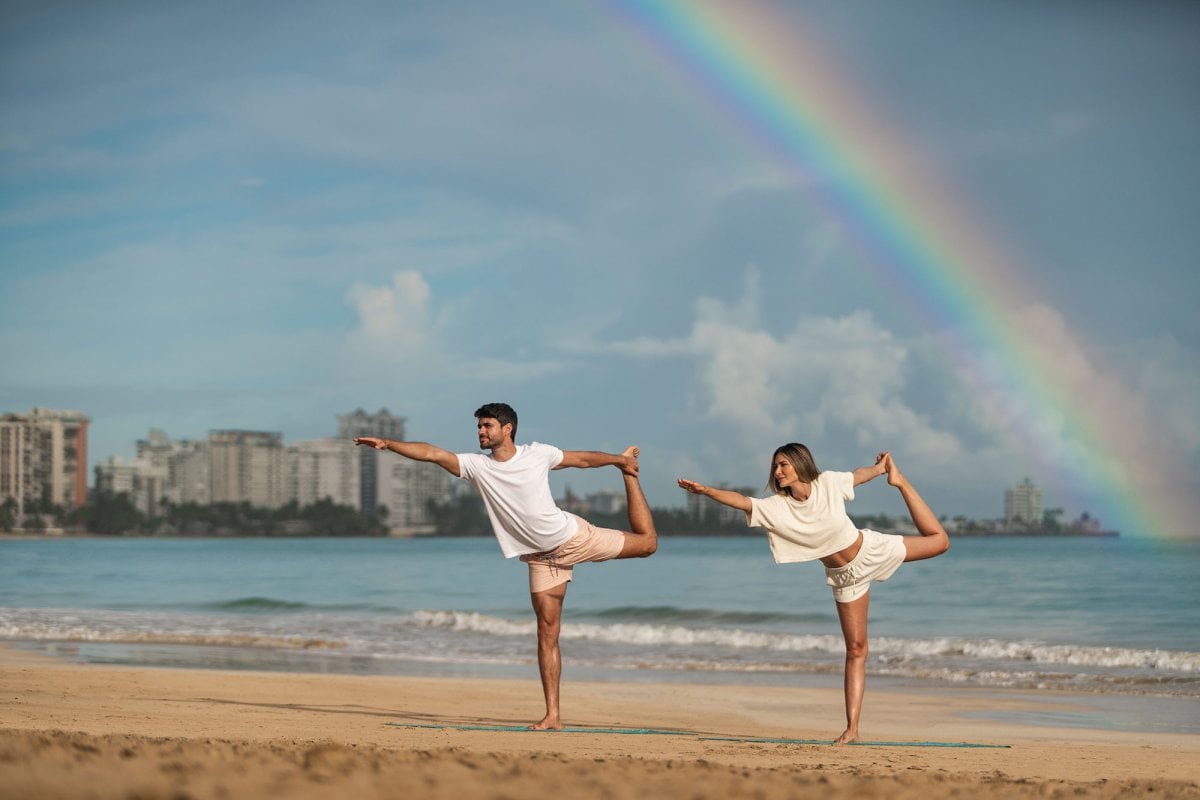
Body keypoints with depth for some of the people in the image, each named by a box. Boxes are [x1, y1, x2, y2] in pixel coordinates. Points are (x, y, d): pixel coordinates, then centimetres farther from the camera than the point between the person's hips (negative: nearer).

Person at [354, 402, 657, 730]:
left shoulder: (537, 454, -10)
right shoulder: (477, 465, -8)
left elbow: (584, 458, 4)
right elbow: (431, 453, -16)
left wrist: (620, 460, 4)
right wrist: (387, 443, -25)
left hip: (574, 536, -1)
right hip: (541, 556, 1)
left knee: (646, 542, 6)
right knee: (547, 632, -5)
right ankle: (553, 715, -3)